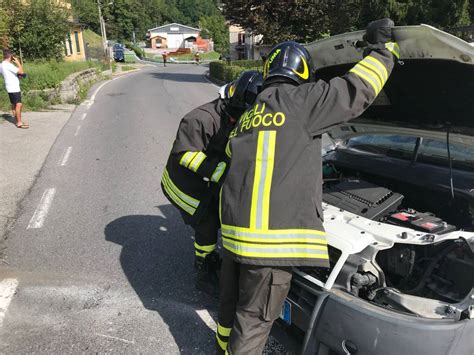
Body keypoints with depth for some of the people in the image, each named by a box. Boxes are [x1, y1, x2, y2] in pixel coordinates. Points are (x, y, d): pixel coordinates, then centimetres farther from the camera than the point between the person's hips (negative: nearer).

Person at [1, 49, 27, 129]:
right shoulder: (8, 65, -16)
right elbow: (21, 72, -19)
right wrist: (17, 62, -8)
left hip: (11, 87, 10)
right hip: (14, 88, -10)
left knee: (14, 105, 12)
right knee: (18, 104, -10)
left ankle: (18, 121, 18)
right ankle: (19, 123, -11)